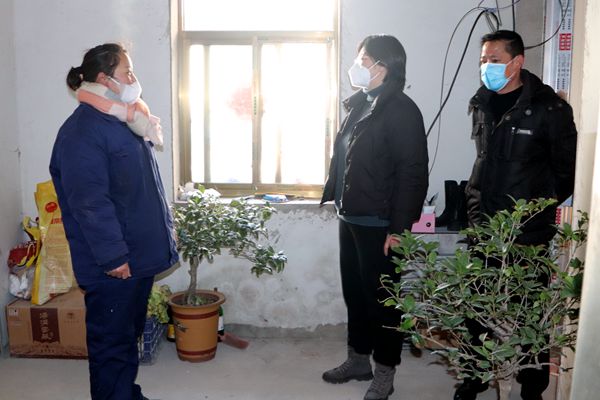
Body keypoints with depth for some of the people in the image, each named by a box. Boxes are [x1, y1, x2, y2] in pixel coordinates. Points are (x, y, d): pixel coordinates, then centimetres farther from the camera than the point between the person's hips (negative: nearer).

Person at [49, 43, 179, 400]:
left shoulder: (128, 122, 12)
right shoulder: (83, 130, -17)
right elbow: (89, 201, -23)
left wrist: (166, 228, 18)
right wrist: (113, 256, -23)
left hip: (141, 254, 10)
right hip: (112, 264, -9)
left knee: (131, 333, 21)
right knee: (112, 341, 4)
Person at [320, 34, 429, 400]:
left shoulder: (402, 110, -14)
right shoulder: (360, 104, 12)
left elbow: (413, 174, -18)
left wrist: (399, 227, -19)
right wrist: (336, 198, 16)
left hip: (379, 224, -8)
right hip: (351, 218, 8)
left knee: (381, 297, 5)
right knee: (354, 292, 17)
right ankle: (359, 360, 34)